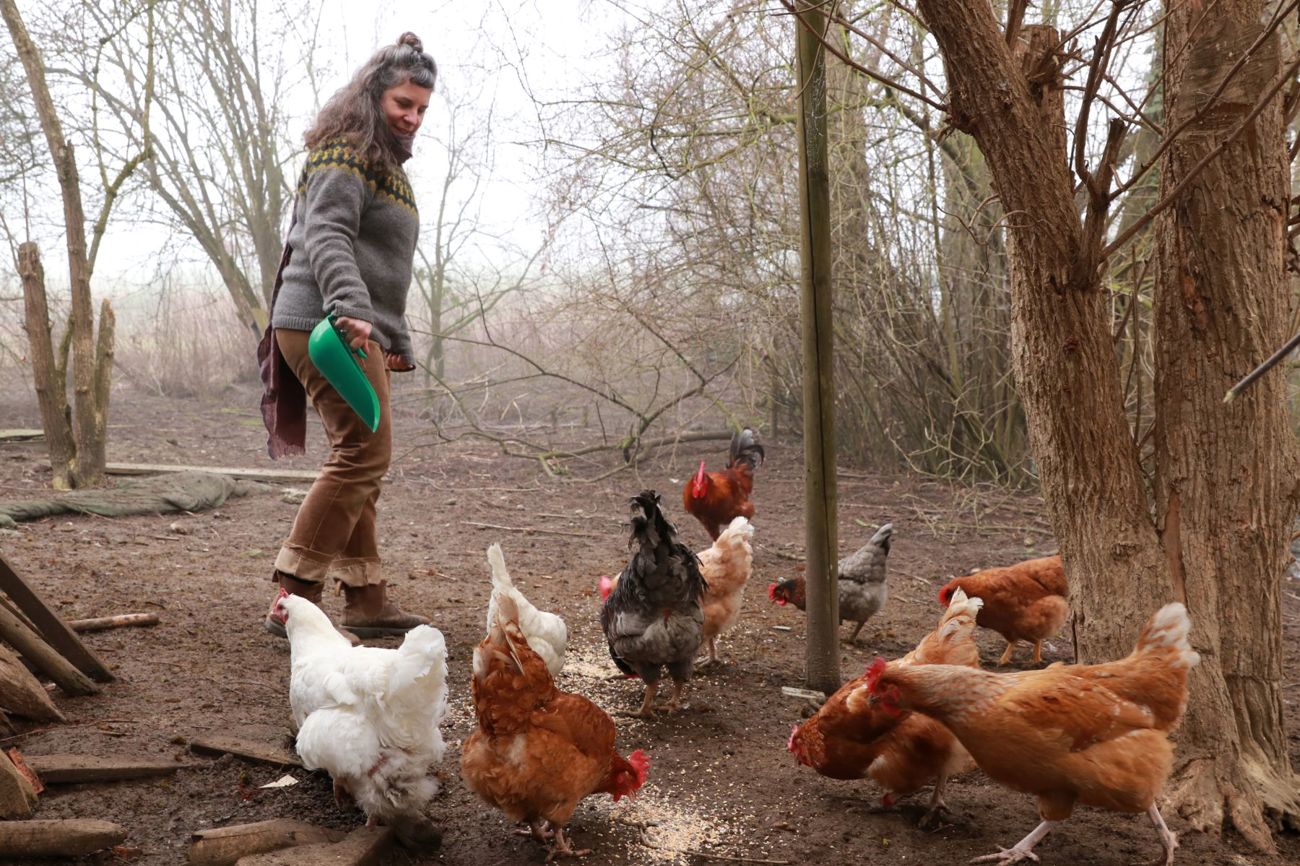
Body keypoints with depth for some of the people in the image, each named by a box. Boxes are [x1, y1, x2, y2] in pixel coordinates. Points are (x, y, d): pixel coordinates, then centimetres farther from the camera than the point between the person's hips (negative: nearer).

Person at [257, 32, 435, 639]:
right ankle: (295, 601, -13)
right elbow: (326, 237, -21)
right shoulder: (344, 155, -5)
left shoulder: (384, 164, 27)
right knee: (365, 452, -15)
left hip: (359, 330, 10)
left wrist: (398, 342, 28)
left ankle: (366, 600, 15)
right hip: (327, 327, -10)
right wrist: (349, 308, -36)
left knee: (360, 460, 9)